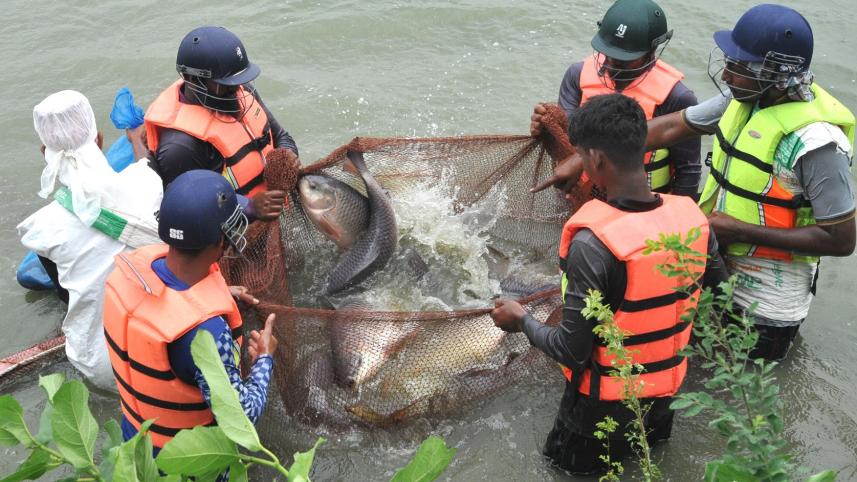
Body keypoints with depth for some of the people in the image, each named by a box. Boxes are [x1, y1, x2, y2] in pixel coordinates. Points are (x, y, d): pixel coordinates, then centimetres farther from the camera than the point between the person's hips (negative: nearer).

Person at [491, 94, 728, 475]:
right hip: (667, 387, 5)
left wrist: (521, 321, -7)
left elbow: (572, 351, -24)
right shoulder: (692, 217, -13)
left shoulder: (591, 243, -31)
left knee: (569, 457, 24)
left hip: (607, 399, -5)